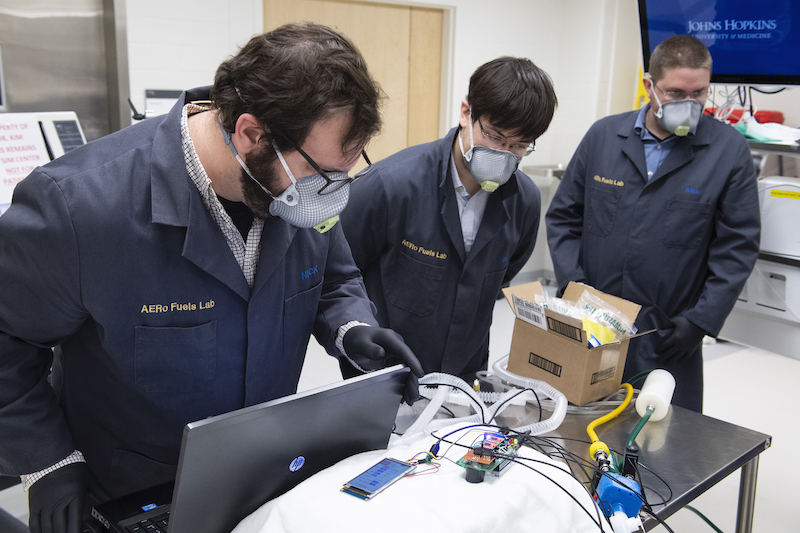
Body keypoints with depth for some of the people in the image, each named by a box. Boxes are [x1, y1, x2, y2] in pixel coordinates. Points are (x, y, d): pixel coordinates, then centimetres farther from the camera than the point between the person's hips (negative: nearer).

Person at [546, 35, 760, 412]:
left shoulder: (729, 151, -1)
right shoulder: (603, 135, 5)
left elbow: (737, 247, -1)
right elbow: (563, 217, 9)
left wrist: (700, 322, -9)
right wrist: (572, 284, -4)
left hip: (668, 341, -1)